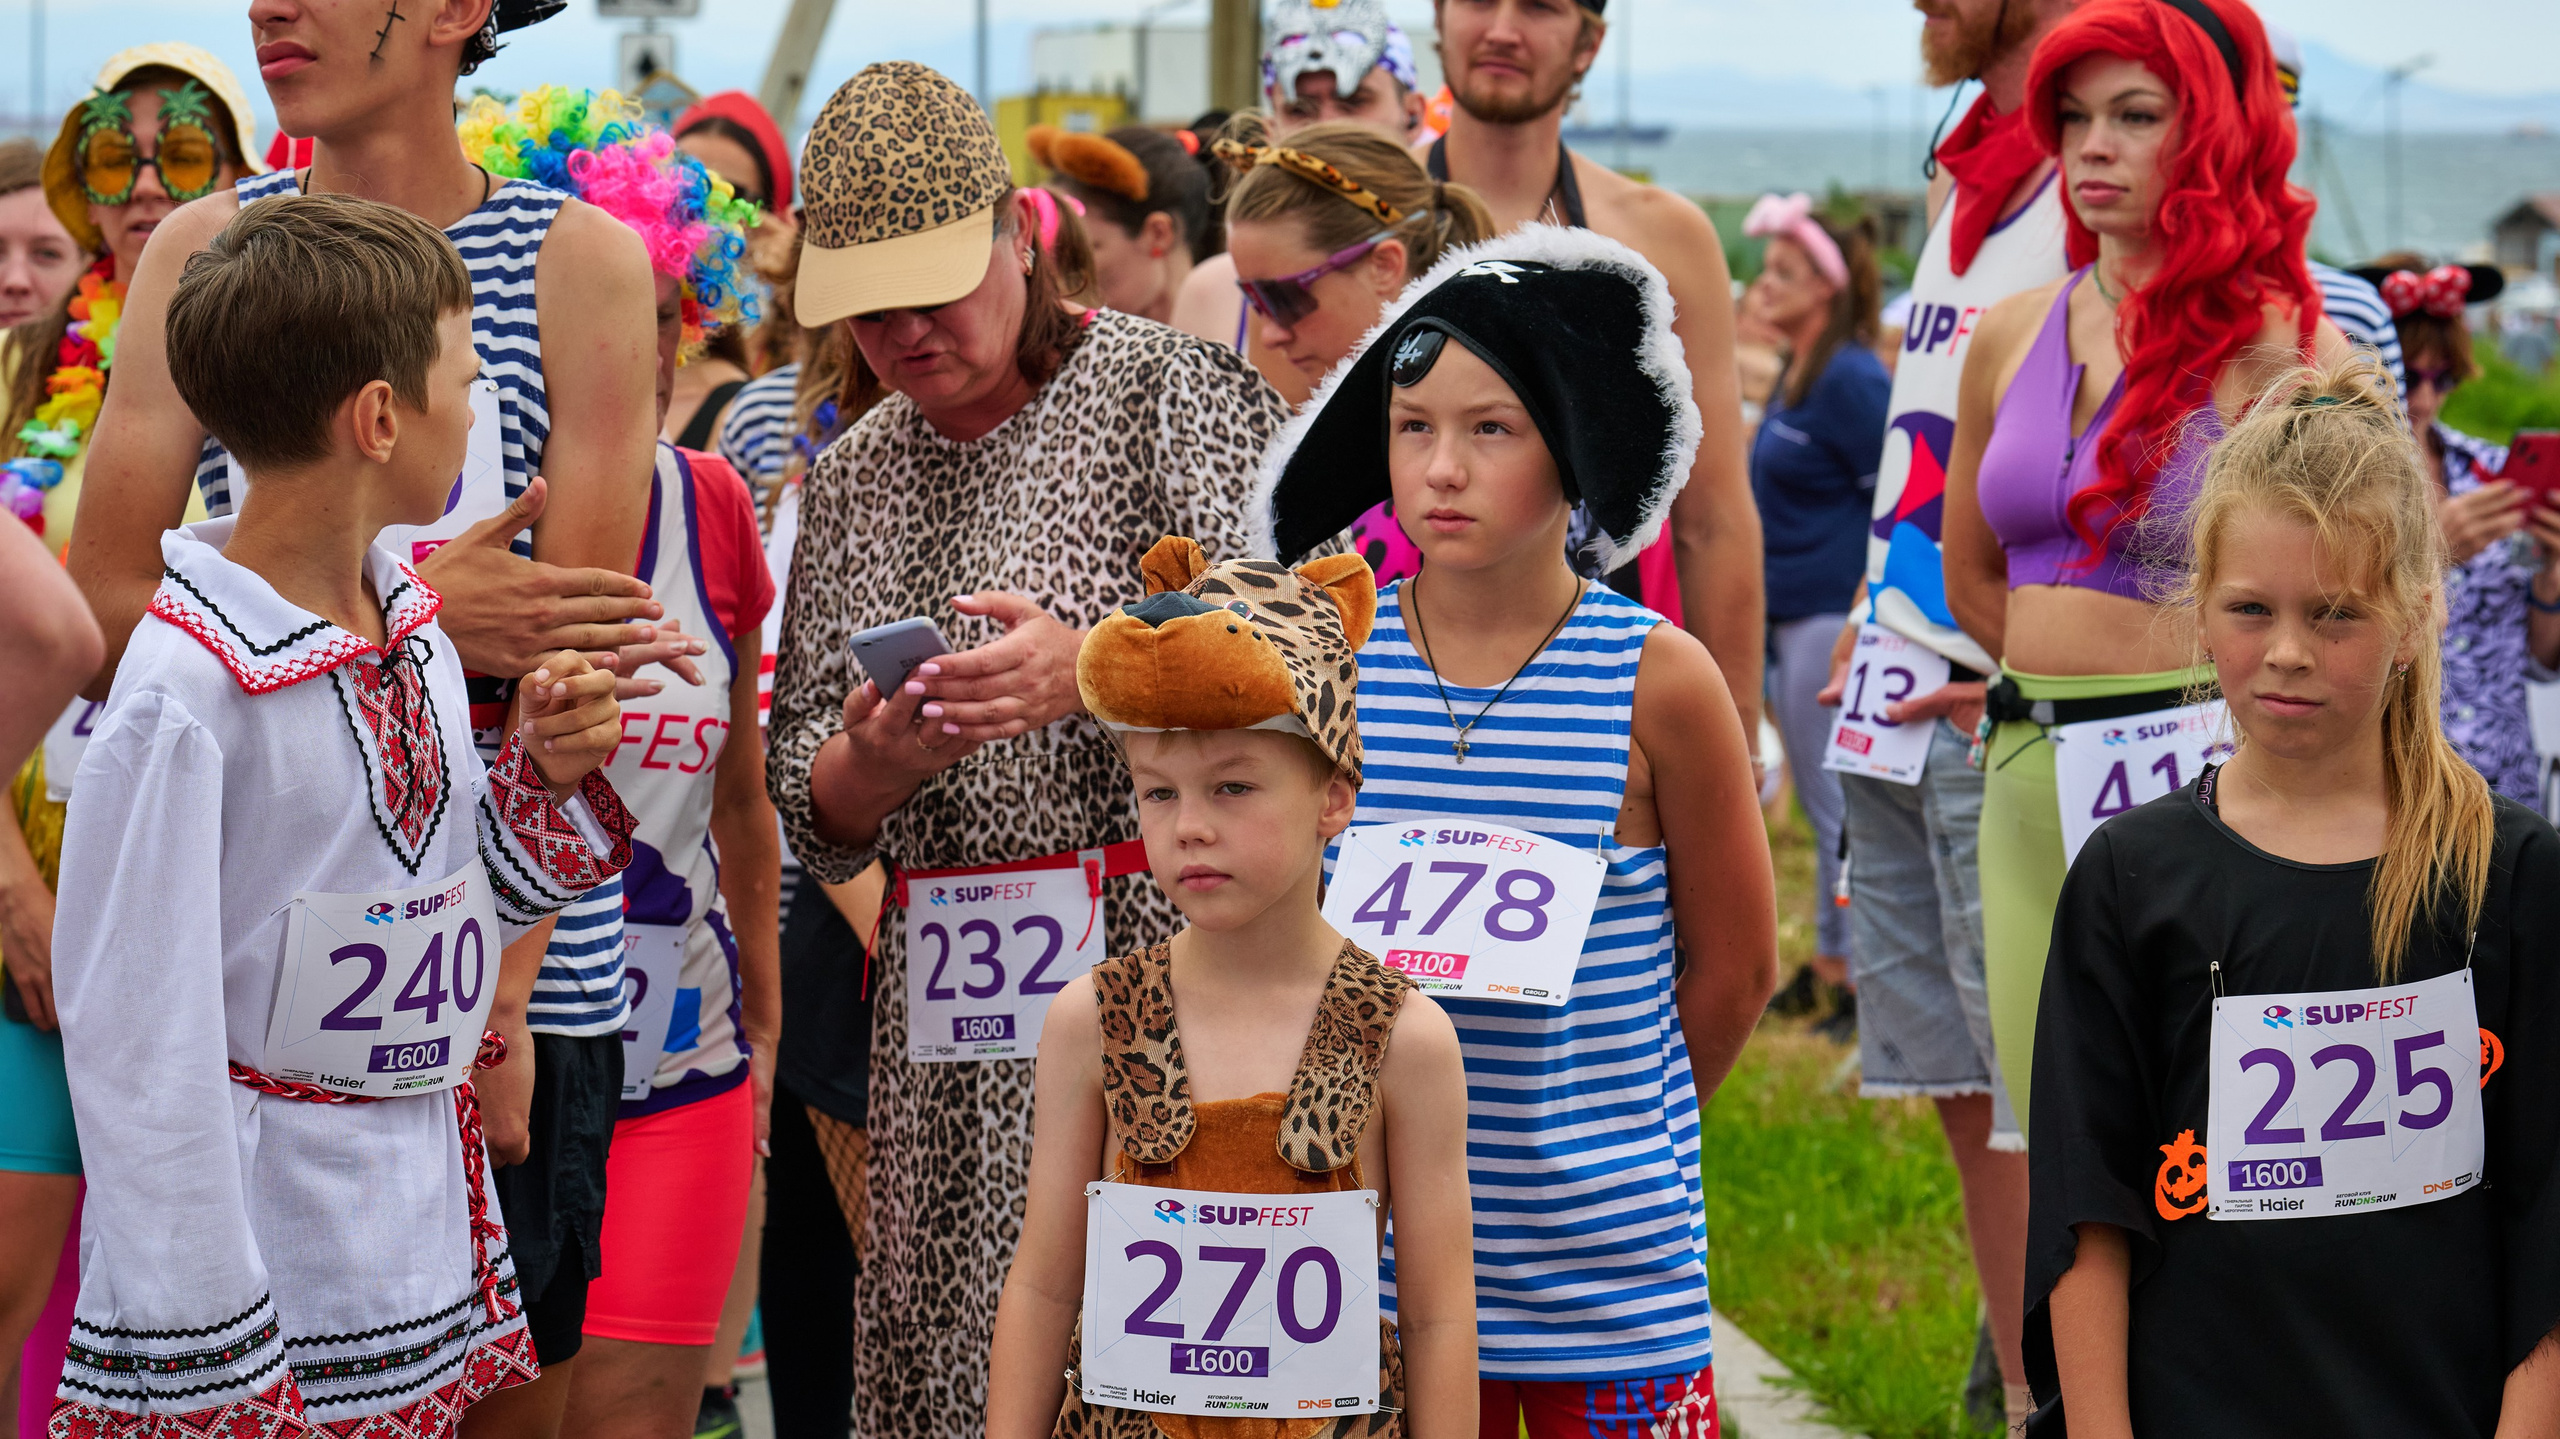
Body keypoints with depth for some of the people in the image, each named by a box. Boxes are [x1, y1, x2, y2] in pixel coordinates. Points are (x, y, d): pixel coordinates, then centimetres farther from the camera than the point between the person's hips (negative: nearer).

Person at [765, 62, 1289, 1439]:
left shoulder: (1171, 386, 1)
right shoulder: (849, 480, 16)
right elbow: (811, 816, 14)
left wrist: (1093, 674, -27)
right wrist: (877, 759, -9)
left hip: (1168, 962, -5)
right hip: (947, 1009, 5)